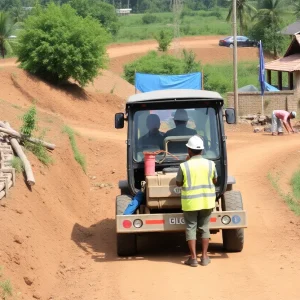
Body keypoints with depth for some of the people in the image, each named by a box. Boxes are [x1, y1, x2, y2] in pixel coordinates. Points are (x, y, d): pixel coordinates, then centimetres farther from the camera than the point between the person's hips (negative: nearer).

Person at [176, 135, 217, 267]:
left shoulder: (184, 166, -12)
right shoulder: (210, 164, -4)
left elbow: (178, 183, 3)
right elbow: (215, 181, 10)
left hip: (190, 202, -3)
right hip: (207, 201, 3)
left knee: (191, 228, 5)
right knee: (204, 228, 12)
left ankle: (193, 258, 1)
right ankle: (204, 257, 11)